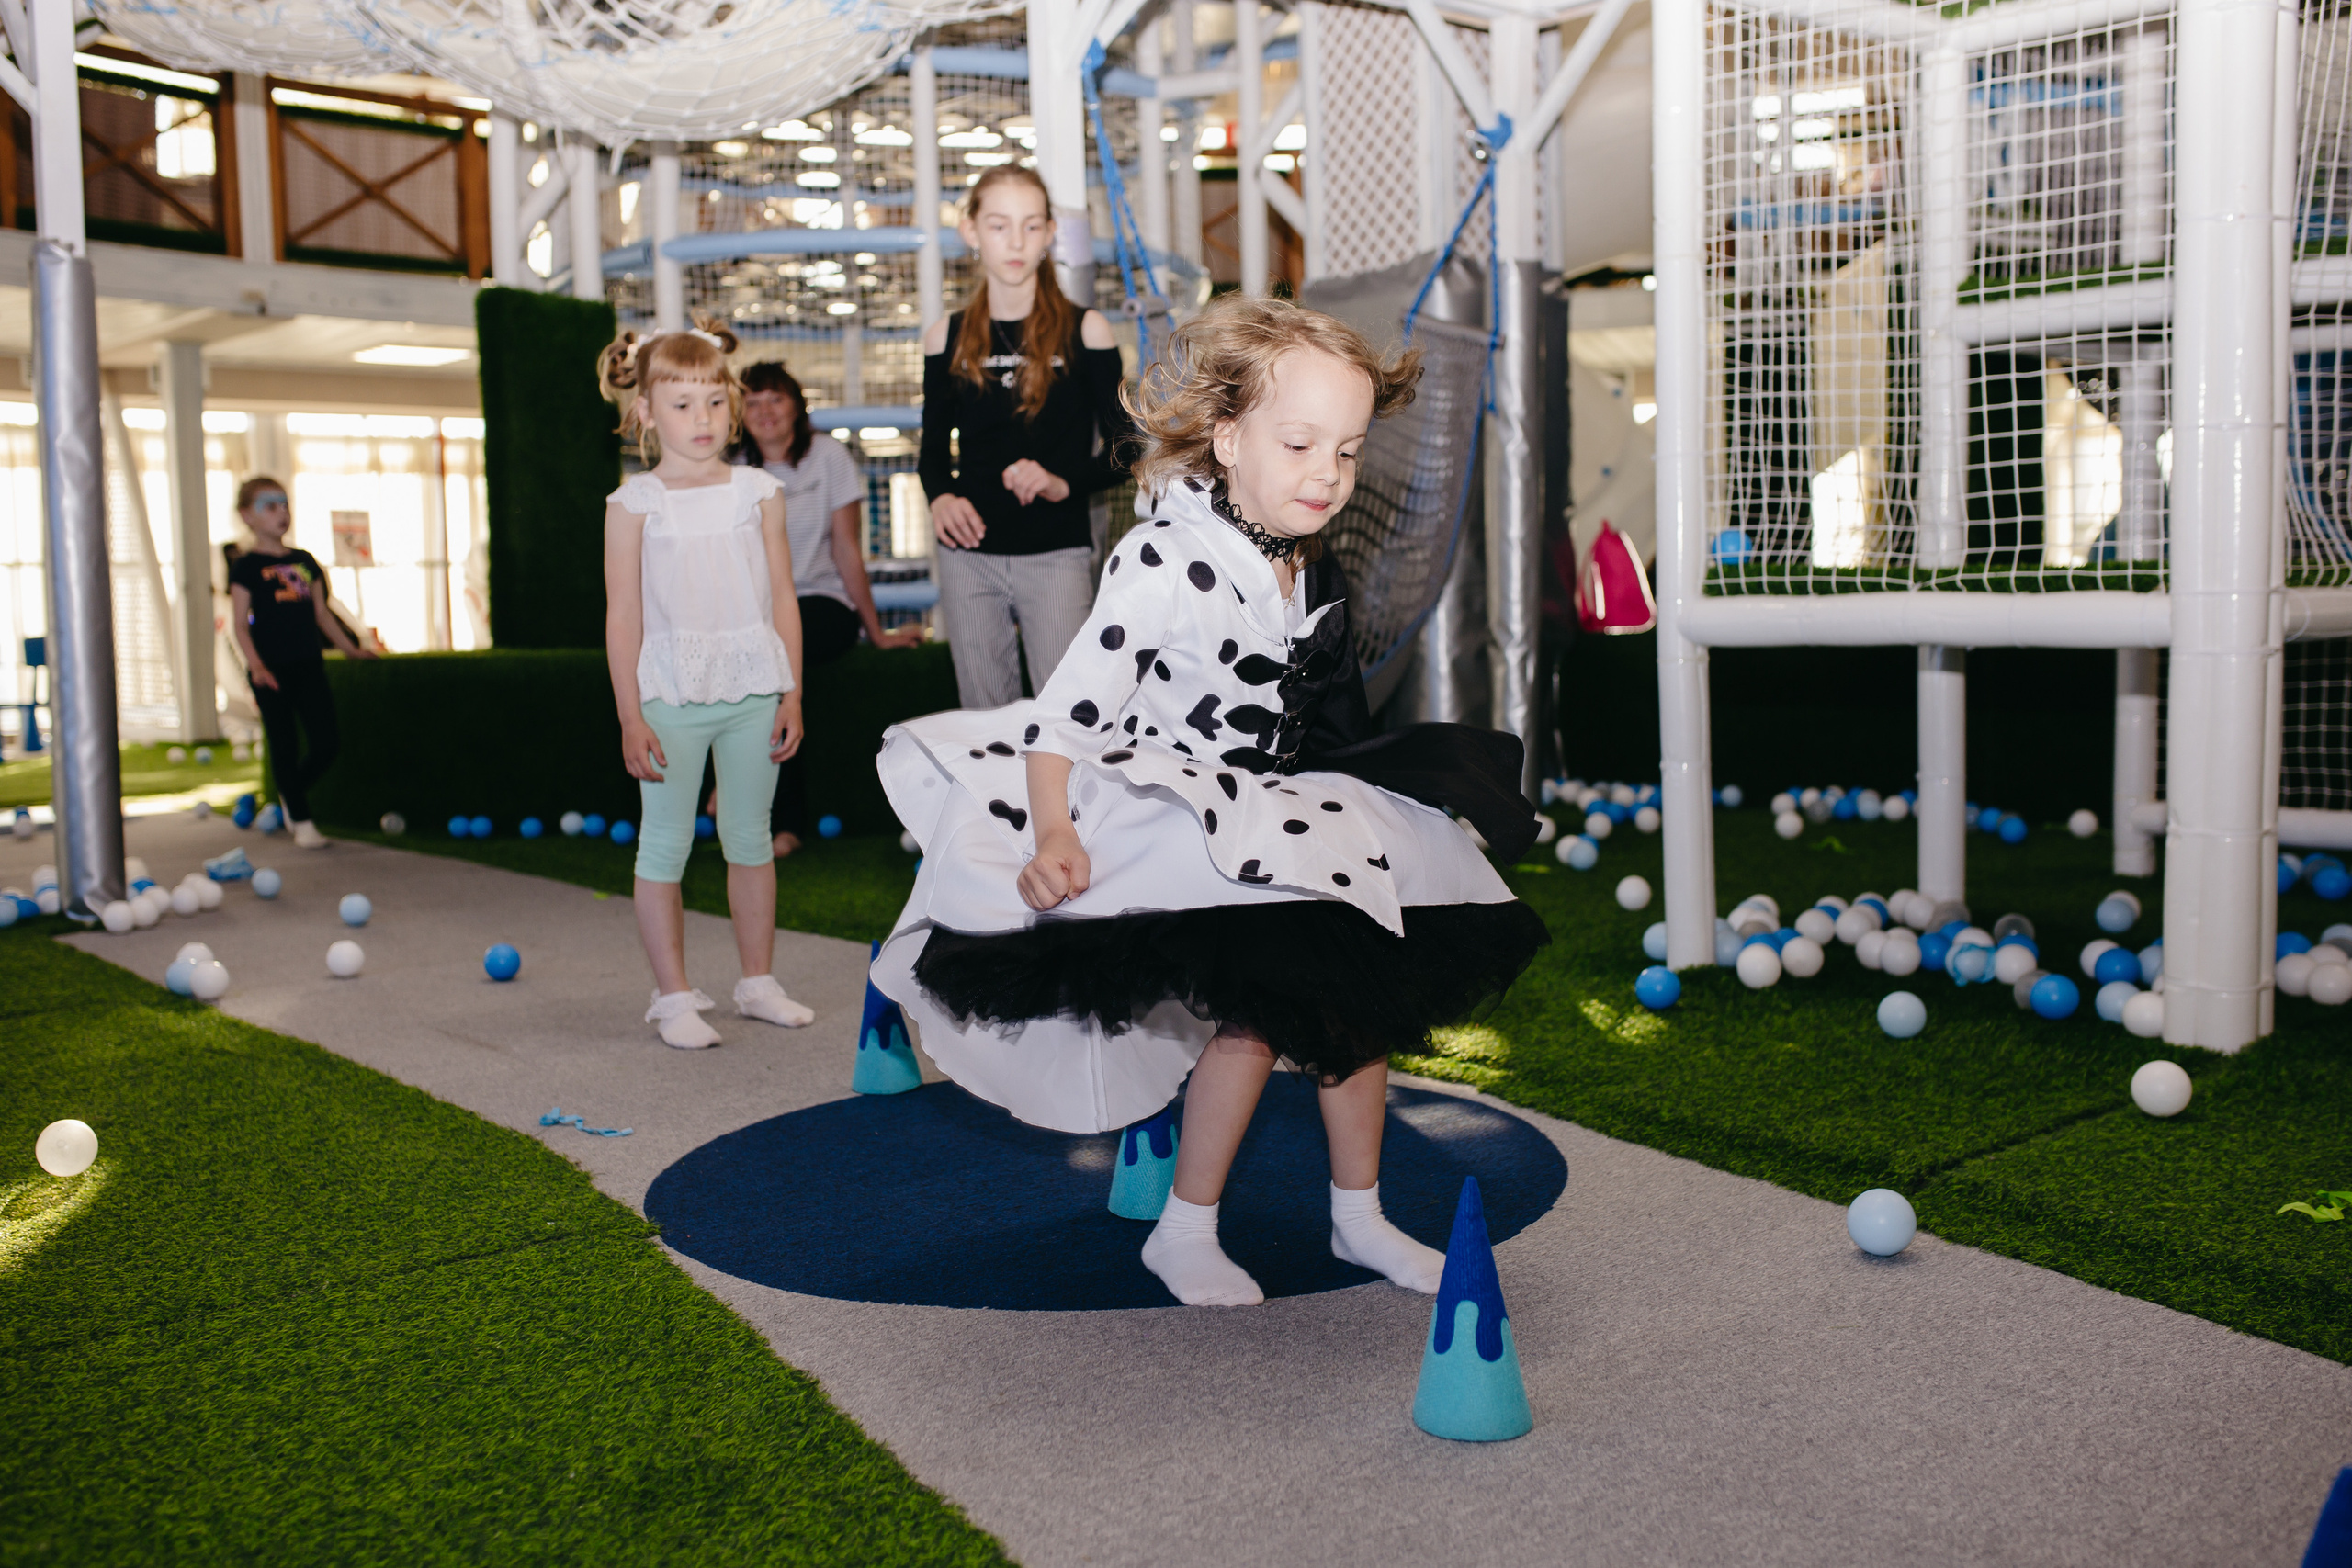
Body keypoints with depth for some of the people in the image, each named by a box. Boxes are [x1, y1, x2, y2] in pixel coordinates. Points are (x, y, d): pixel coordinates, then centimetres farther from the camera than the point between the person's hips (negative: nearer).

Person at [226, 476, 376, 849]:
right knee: (285, 746, 1)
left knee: (327, 742, 0)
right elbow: (240, 624, -7)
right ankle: (301, 821, 10)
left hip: (309, 665, 5)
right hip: (272, 670, -5)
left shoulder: (304, 561, 14)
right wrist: (255, 665, -19)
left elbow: (321, 612, 20)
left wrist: (350, 648, 15)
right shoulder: (246, 566, -2)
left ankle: (290, 794, 25)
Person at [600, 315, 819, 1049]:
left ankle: (758, 982, 25)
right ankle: (673, 997, 12)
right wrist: (631, 718, -7)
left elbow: (783, 598, 7)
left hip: (752, 689, 3)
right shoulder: (635, 503, -2)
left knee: (750, 837, 12)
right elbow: (623, 616, -3)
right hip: (671, 692, -3)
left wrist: (791, 694, 3)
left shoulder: (758, 491, 6)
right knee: (665, 844, 2)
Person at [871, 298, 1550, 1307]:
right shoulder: (1165, 564, -21)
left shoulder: (1309, 575, 4)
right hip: (1168, 818, -9)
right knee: (1260, 1003, -19)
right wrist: (1053, 833, -34)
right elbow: (1070, 707, -23)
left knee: (1357, 988, 9)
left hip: (1275, 815, 9)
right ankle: (1185, 1232, 2)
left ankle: (1359, 1216, 27)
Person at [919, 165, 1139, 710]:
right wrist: (940, 497, -7)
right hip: (969, 555, 3)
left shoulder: (1084, 331, 1)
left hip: (1057, 553, -2)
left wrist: (1063, 483, -16)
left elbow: (1123, 447, 3)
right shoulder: (947, 338, 8)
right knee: (984, 719, 8)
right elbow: (935, 446, 15)